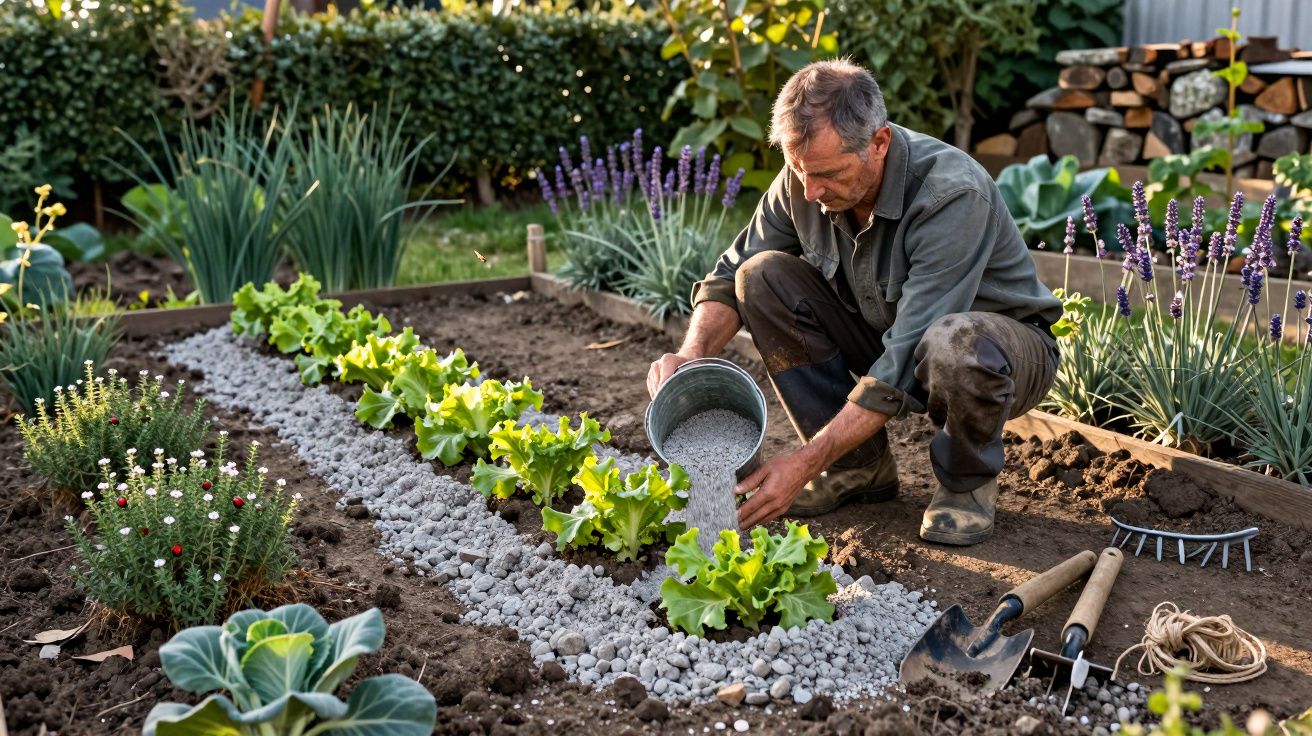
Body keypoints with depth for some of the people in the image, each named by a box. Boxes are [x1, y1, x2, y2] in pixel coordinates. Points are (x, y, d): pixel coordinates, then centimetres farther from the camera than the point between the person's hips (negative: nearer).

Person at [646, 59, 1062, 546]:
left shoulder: (953, 195, -32)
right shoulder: (806, 178, -14)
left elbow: (906, 360, -36)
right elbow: (732, 273, -3)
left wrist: (805, 463, -37)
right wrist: (692, 355, -24)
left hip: (1003, 338, -5)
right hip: (883, 331, 6)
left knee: (956, 345, -41)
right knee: (764, 275, -14)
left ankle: (968, 481, -6)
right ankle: (861, 467, -3)